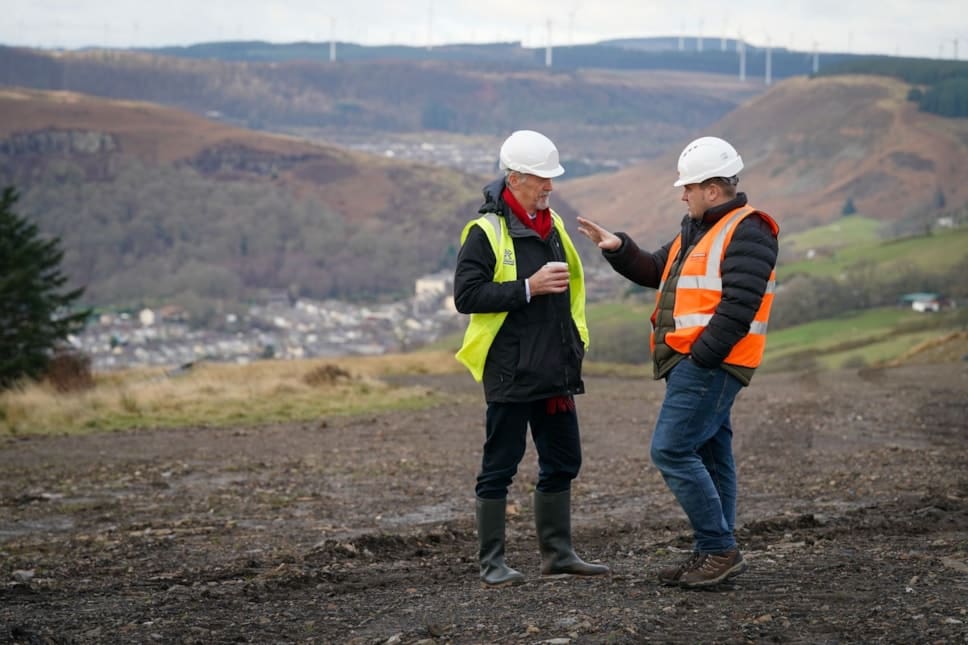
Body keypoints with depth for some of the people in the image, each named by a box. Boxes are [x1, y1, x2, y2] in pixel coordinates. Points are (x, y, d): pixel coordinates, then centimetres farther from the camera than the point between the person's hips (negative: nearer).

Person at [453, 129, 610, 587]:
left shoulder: (551, 225, 14)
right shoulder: (486, 232, -10)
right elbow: (466, 295, -18)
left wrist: (574, 342, 21)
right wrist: (529, 288, -22)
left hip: (555, 372, 8)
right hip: (509, 373, -8)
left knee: (563, 463, 12)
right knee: (499, 468, 0)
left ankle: (557, 553, 23)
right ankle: (492, 563, 7)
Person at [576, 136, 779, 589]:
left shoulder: (747, 232, -12)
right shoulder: (697, 229, 20)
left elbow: (739, 305, -21)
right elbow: (656, 272, 27)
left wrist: (701, 356, -23)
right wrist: (617, 249, 12)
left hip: (710, 364, -10)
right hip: (692, 363, 10)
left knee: (672, 450, -14)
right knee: (709, 454, 12)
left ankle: (718, 549, -9)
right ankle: (716, 555, 18)